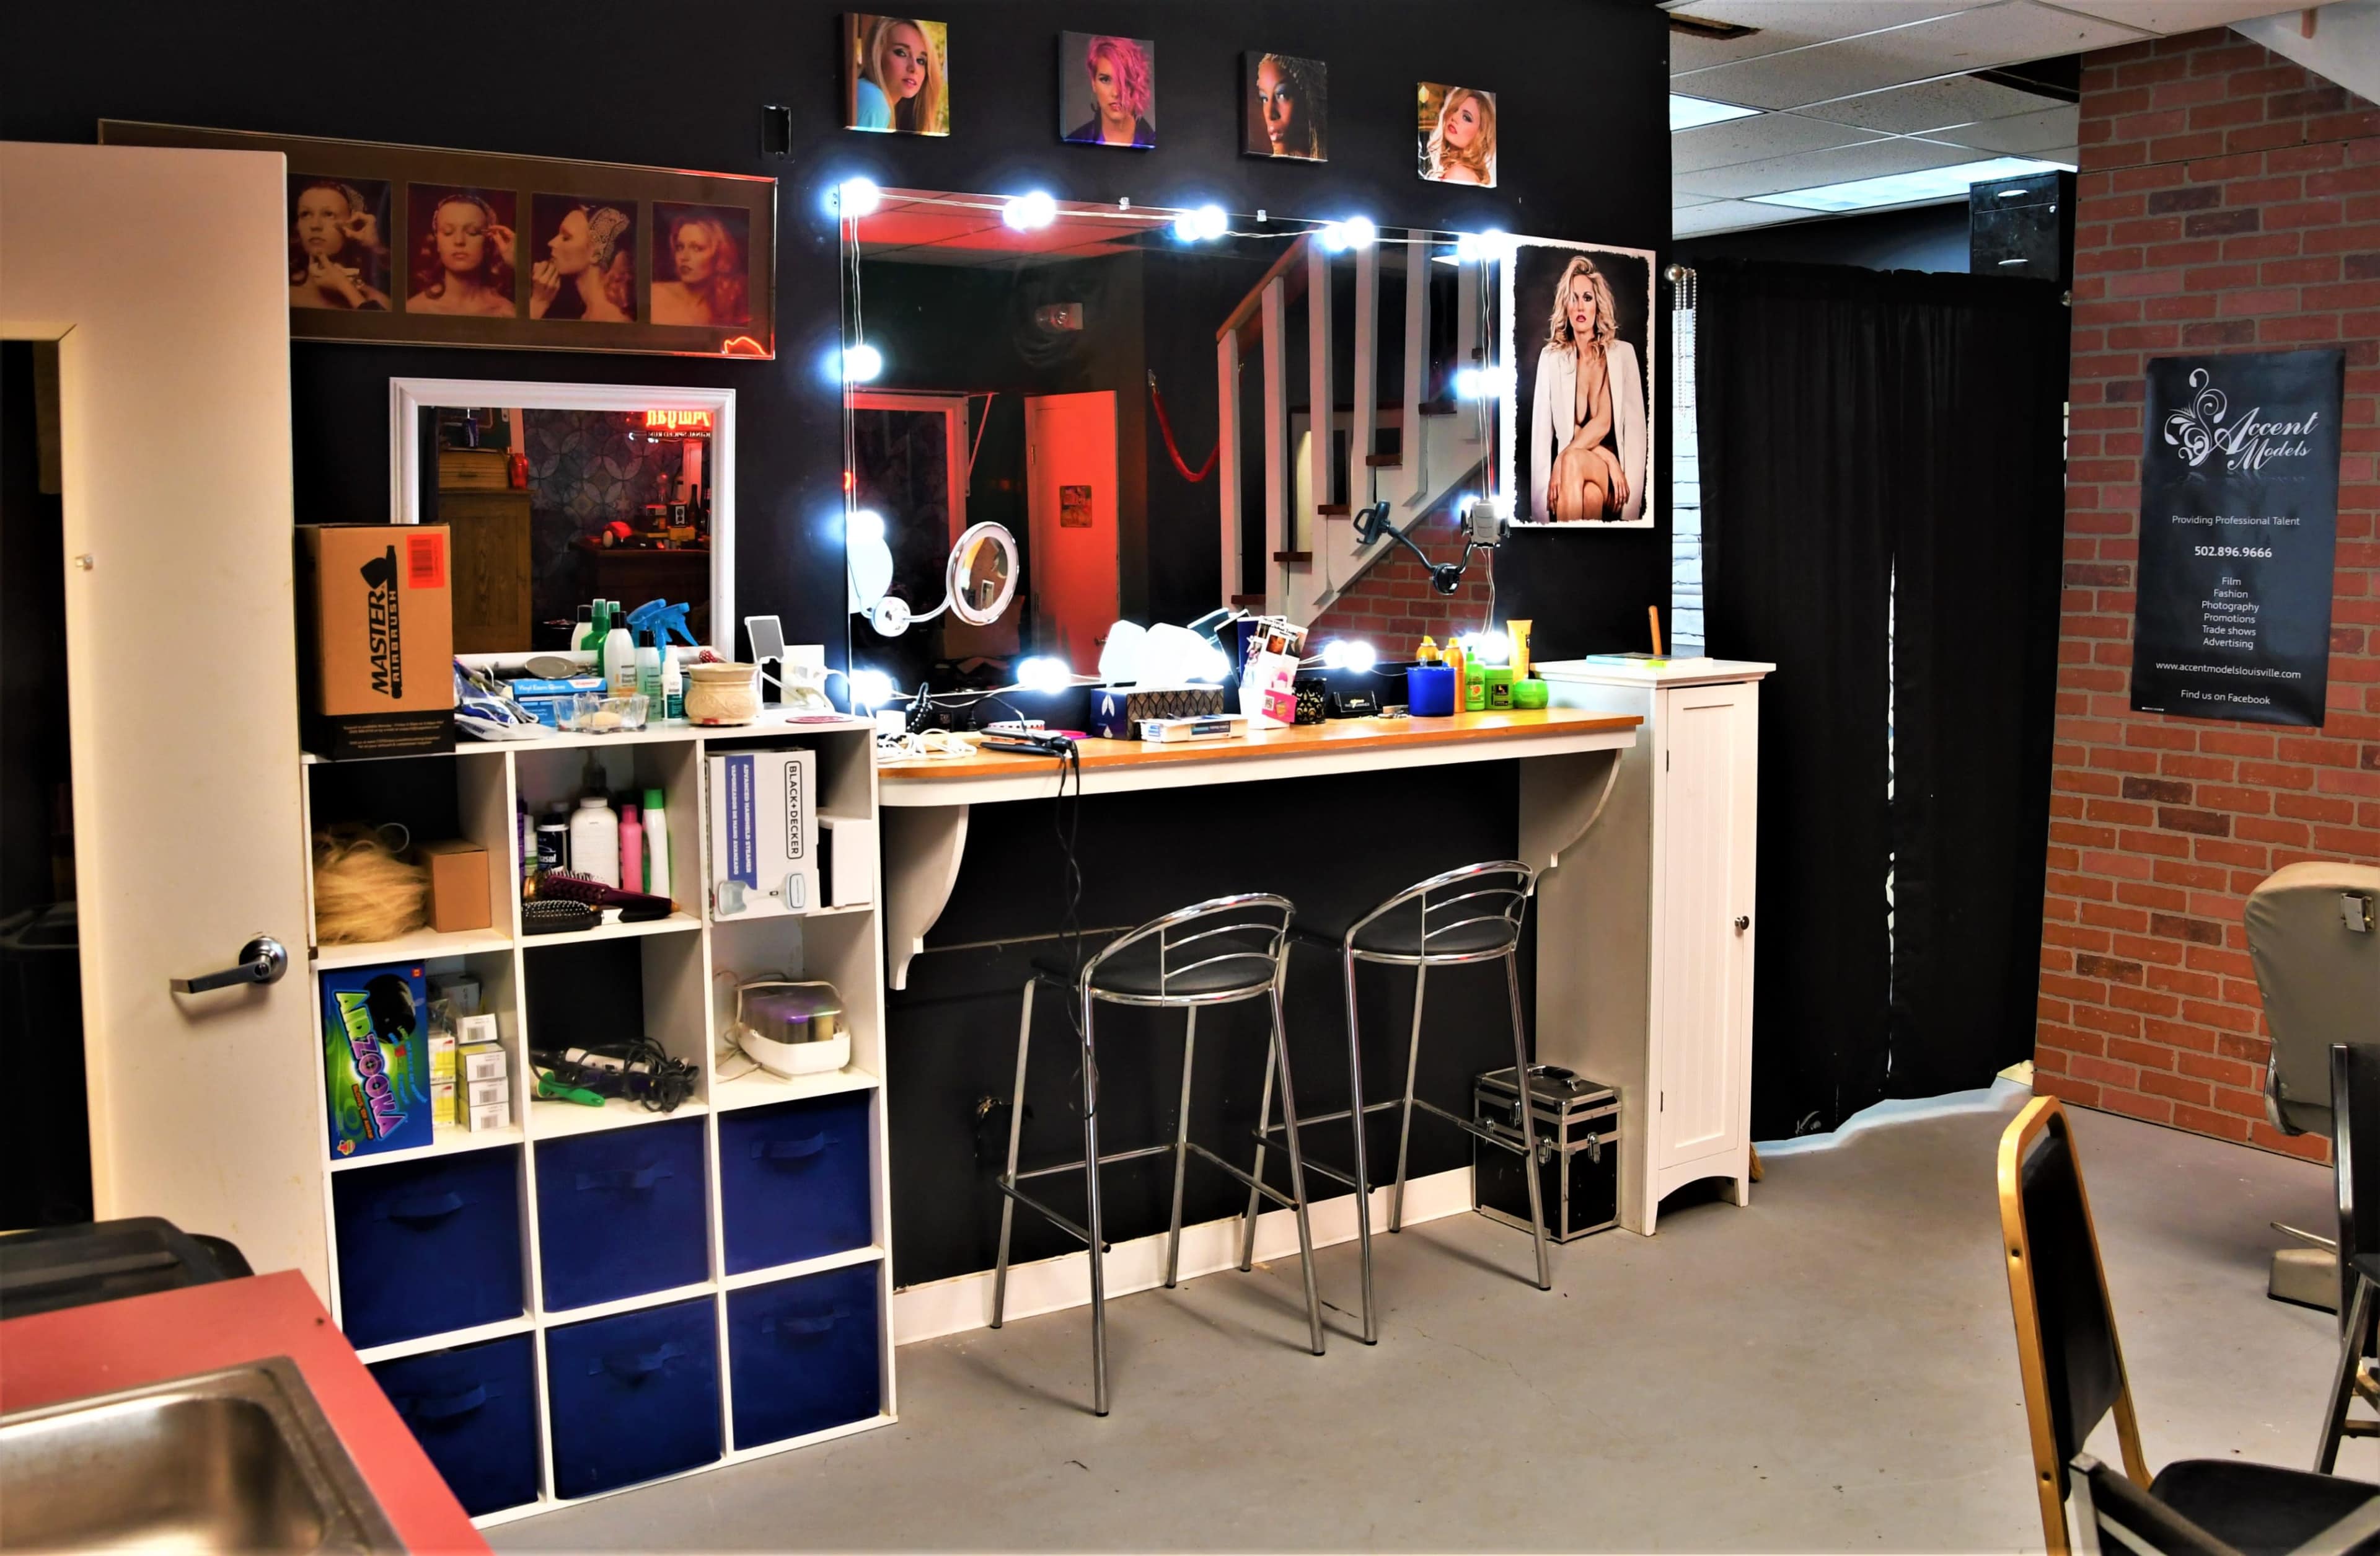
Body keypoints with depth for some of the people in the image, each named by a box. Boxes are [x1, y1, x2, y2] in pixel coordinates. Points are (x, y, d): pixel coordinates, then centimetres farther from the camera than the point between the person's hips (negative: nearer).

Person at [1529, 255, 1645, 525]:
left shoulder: (1623, 353, 5)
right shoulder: (1551, 358, 6)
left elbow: (1604, 421, -6)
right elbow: (1542, 428, -2)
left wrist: (1562, 461, -20)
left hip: (1612, 477, -1)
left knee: (1573, 460, -35)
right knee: (1590, 494, -36)